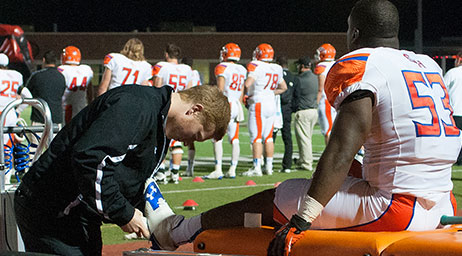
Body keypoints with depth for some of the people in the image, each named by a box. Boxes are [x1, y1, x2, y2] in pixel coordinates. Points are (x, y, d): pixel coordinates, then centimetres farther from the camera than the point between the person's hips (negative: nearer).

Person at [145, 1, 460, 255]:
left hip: (397, 209, -8)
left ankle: (183, 230, 21)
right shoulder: (430, 66, 16)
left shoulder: (359, 67, -8)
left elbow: (340, 154, -18)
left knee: (280, 199, 7)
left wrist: (301, 221, -18)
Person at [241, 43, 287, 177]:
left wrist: (246, 94, -5)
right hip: (272, 104, 7)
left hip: (259, 105, -7)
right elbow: (283, 87, 21)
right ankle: (269, 167, 15)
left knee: (256, 137, -5)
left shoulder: (256, 67, -13)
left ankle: (256, 168, -8)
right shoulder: (276, 69, 9)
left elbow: (247, 83, -24)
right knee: (268, 137, 13)